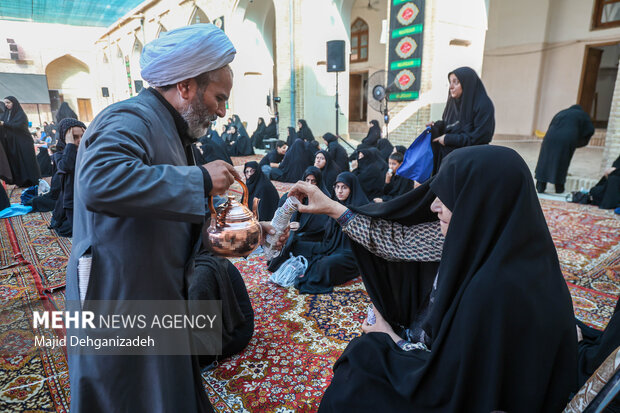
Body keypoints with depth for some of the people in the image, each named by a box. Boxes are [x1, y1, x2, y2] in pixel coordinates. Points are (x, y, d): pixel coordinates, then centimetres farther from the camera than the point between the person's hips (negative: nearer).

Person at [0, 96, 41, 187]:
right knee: (15, 162, 4)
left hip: (23, 143, -6)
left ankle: (32, 181, 0)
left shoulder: (21, 114, -5)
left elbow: (18, 125, -18)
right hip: (11, 143, 6)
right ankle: (20, 182, 9)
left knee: (26, 161, -4)